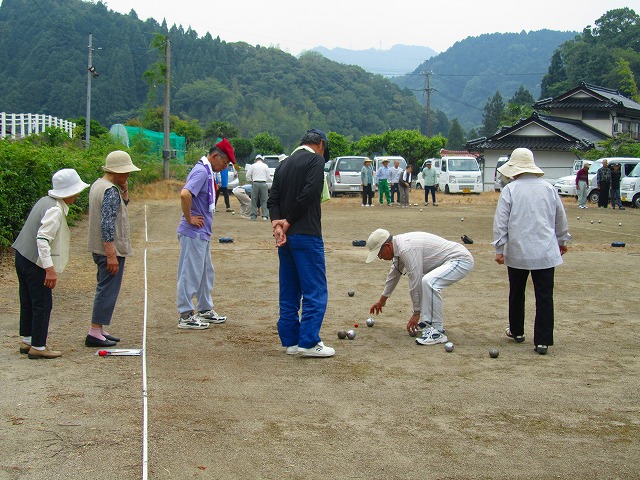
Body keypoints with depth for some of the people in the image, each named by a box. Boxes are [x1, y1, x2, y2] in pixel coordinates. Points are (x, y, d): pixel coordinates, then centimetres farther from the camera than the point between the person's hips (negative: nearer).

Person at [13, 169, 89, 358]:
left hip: (23, 257, 10)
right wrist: (50, 269, -31)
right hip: (35, 262, -10)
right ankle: (38, 347, 5)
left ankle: (26, 341, 30)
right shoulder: (55, 210, -19)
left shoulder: (45, 201, 9)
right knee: (42, 304, -1)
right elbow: (43, 239, -28)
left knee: (28, 302, 18)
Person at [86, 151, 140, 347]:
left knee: (105, 289, 16)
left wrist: (124, 191, 5)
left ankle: (99, 330, 21)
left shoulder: (98, 185, 13)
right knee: (108, 290, -5)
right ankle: (95, 333, -3)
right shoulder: (111, 191, -19)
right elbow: (107, 224, -23)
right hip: (110, 249, -10)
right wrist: (111, 255, -23)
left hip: (99, 249, 10)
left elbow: (121, 209, 22)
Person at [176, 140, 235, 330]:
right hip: (194, 233, -10)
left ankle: (205, 310, 29)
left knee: (206, 273, 18)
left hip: (202, 233, 10)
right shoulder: (201, 171, -17)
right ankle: (185, 315, 3)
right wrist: (189, 218, -21)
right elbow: (185, 194, -32)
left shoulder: (206, 171, 13)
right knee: (191, 273, -4)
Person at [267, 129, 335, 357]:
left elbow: (273, 198, 8)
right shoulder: (315, 159, -5)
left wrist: (277, 224, -6)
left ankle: (290, 340, 14)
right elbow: (308, 193, -16)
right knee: (315, 291, -4)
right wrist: (288, 222, -8)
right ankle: (308, 342, -7)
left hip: (286, 236, 8)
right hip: (306, 235, -8)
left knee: (289, 291, 12)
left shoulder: (284, 164, 18)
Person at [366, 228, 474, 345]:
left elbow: (415, 282, -20)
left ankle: (437, 331, -21)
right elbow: (394, 274, 25)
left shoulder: (407, 248, -23)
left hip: (462, 261, -11)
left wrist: (416, 313, -11)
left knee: (428, 282, -30)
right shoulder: (399, 245, 9)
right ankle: (429, 322, 20)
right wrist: (382, 300, 35)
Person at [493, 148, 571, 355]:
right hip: (546, 252, 1)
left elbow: (500, 221, -6)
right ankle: (543, 341, -2)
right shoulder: (549, 188, 5)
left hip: (517, 252, -1)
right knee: (544, 296, 1)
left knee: (516, 293, 17)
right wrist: (562, 241, 30)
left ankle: (517, 331, 32)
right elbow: (561, 219, 15)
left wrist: (499, 248, 1)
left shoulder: (510, 189, -4)